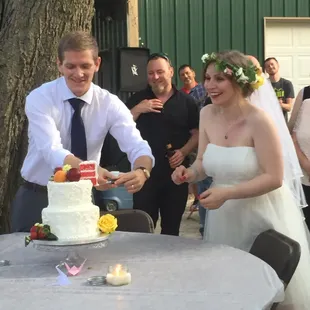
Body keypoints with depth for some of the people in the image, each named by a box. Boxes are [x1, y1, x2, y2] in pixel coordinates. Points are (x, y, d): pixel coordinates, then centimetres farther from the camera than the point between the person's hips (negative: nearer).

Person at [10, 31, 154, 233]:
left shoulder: (110, 103, -7)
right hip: (37, 199, -2)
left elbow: (138, 147, -19)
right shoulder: (39, 99, -15)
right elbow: (52, 151, -30)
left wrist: (141, 170, -42)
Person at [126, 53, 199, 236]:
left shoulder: (186, 101, 3)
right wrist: (138, 110, -13)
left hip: (176, 173, 0)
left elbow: (197, 134, 4)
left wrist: (184, 152, -13)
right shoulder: (138, 100, 5)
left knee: (172, 229, 12)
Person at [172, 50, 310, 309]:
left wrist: (226, 193, -26)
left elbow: (274, 178, -20)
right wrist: (189, 174, -15)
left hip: (262, 215, -5)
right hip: (224, 216, 6)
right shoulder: (207, 115, -1)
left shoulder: (259, 120, -19)